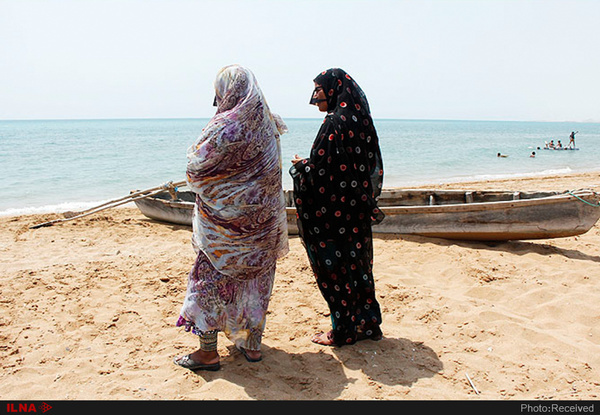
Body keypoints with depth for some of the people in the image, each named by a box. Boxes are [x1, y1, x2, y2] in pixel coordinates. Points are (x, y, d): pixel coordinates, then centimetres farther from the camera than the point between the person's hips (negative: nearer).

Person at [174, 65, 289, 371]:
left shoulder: (223, 127, -17)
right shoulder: (267, 124, 3)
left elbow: (196, 167, -11)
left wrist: (196, 148, 8)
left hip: (224, 218, -6)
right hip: (262, 217, 6)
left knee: (211, 276, 6)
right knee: (255, 277, 15)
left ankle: (208, 351, 11)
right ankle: (252, 344, 25)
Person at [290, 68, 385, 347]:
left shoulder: (334, 122, -17)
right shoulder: (360, 119, 9)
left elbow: (322, 169, -22)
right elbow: (371, 165, 13)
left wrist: (301, 166, -2)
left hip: (334, 209, -8)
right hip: (358, 208, 9)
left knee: (335, 267, 3)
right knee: (358, 262, 16)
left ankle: (343, 331, 14)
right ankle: (367, 323, 27)